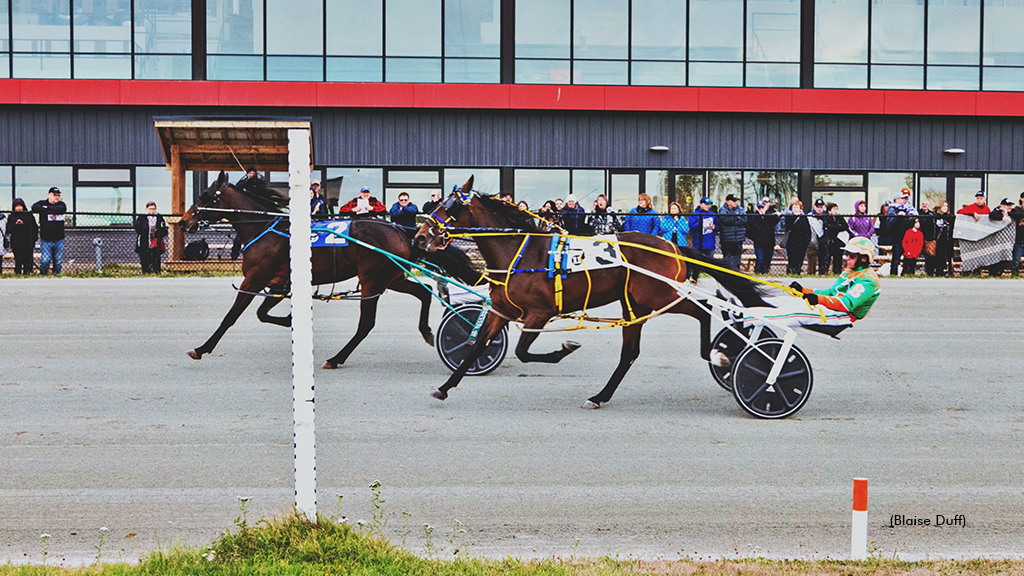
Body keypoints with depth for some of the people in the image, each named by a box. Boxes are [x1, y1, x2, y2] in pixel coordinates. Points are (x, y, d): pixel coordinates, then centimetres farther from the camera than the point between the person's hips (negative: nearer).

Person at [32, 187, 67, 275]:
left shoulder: (61, 204, 11)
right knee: (45, 261, -10)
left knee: (58, 261, 5)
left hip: (59, 240, 3)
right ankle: (43, 275, 7)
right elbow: (34, 208, -17)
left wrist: (47, 208, -11)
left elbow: (62, 209, -14)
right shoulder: (42, 203, 5)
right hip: (46, 239, -2)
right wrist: (52, 211, -15)